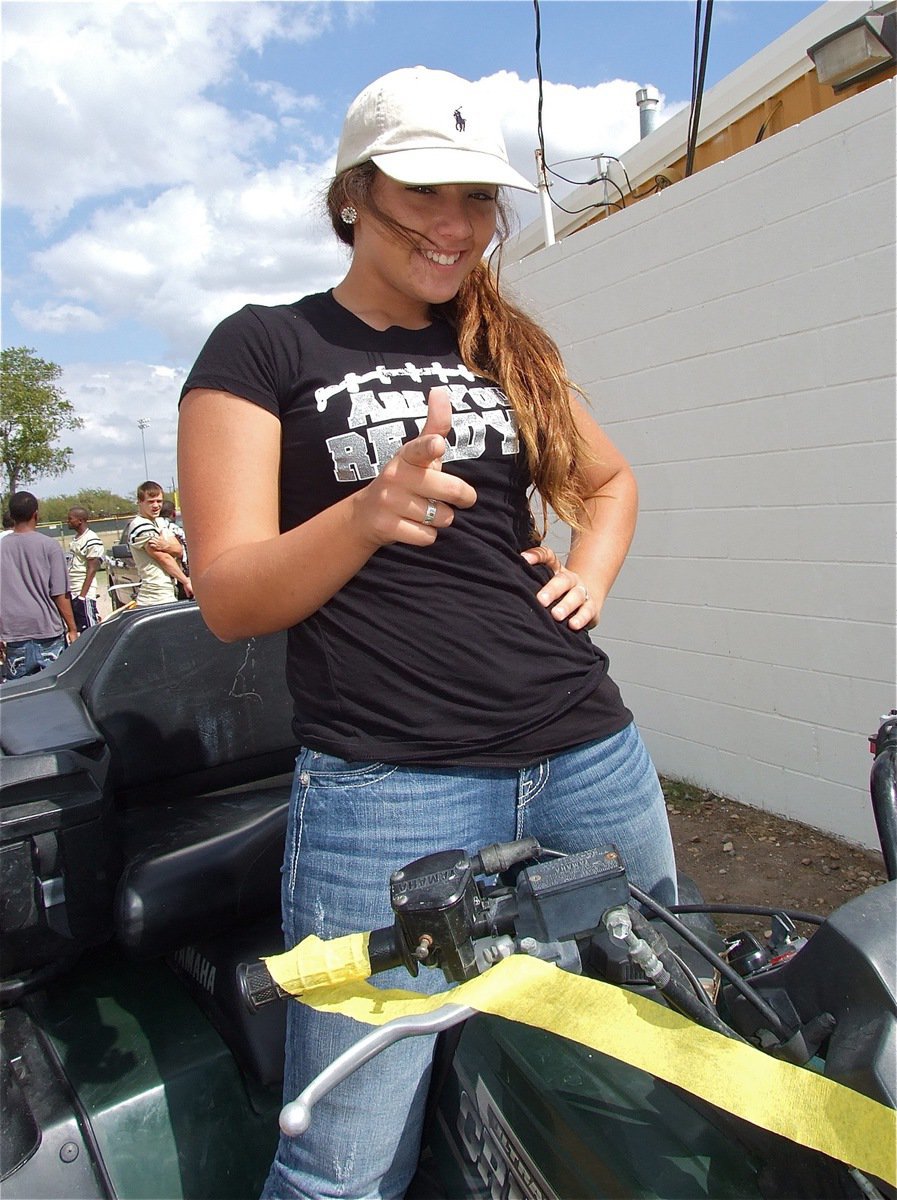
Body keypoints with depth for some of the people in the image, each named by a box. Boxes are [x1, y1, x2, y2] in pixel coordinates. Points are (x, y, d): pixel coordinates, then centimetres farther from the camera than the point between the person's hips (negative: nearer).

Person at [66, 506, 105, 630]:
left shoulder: (91, 540, -14)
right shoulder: (76, 538, 13)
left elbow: (91, 570, -16)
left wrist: (82, 595, -19)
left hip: (84, 593, -9)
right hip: (72, 592, 9)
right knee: (80, 629, 12)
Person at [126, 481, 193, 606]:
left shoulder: (160, 522, 16)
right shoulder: (140, 527, -12)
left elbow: (179, 551, 6)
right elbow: (164, 559, -13)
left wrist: (165, 546, -16)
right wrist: (186, 582, -8)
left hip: (169, 594, 8)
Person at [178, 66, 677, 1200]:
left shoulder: (507, 344, 16)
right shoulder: (264, 348, 2)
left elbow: (610, 479, 29)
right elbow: (227, 597, -6)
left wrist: (590, 573, 8)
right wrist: (367, 512, -24)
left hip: (590, 755, 6)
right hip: (387, 786, -5)